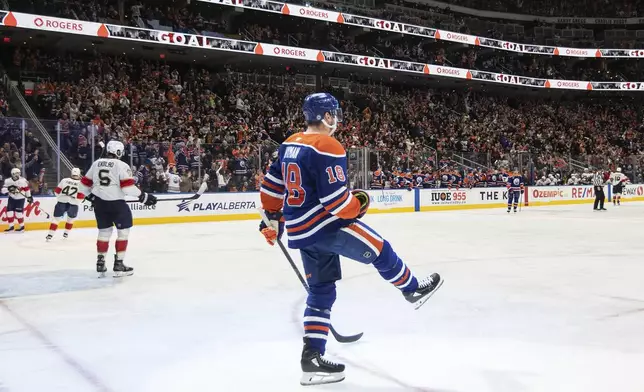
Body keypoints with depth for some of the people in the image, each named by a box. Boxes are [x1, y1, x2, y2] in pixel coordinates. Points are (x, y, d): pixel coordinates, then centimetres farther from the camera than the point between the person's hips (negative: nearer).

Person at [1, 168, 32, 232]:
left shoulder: (23, 180, -13)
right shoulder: (8, 181, -9)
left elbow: (27, 188, 1)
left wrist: (29, 197, 5)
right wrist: (8, 189, -33)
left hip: (20, 198, -3)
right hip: (12, 198, 3)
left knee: (18, 212, -10)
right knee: (9, 211, -3)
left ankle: (22, 226, 4)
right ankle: (11, 227, 9)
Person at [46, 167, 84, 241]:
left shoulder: (64, 180, 2)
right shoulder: (81, 183, -4)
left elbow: (57, 191, 6)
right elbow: (81, 196, -6)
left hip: (61, 202, 1)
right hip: (73, 204, -1)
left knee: (56, 219, 7)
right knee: (70, 219, 24)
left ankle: (50, 235, -1)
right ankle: (66, 233, 30)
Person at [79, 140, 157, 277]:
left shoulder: (96, 163, 9)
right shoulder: (121, 165, -9)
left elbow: (85, 183, 14)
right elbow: (127, 186, -18)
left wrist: (90, 196, 28)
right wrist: (143, 196, -10)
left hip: (99, 202, 6)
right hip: (116, 202, -6)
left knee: (104, 231, 17)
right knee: (123, 231, 5)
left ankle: (100, 264, 18)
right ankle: (118, 264, 2)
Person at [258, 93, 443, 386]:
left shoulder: (289, 144, 11)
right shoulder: (327, 147, -17)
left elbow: (272, 184, 16)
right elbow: (335, 200, -22)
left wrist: (272, 218, 27)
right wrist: (358, 204, -2)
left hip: (300, 230, 9)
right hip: (324, 224, -9)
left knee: (321, 291, 13)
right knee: (380, 250, 9)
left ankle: (312, 358, 12)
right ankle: (413, 290, 31)